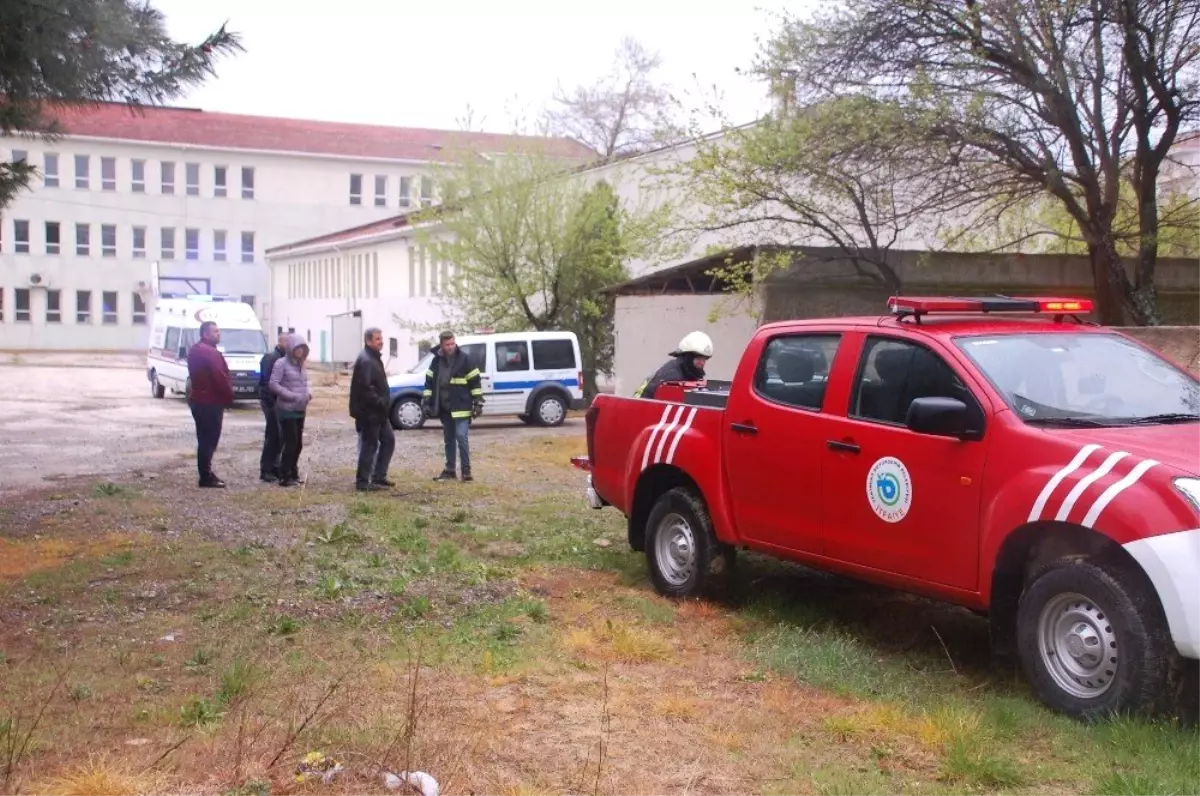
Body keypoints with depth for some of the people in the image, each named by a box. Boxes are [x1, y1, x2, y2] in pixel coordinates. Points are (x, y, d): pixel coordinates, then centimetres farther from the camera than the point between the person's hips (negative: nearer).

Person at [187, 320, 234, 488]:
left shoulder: (195, 350, 15)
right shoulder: (210, 353, -18)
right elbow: (220, 378, -22)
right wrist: (229, 396, -7)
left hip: (199, 400, 10)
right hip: (210, 402, -10)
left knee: (205, 439, 15)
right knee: (209, 440, -6)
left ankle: (206, 473, 21)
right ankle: (206, 478, -3)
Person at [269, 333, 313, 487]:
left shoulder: (301, 364, 13)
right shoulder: (281, 363, -10)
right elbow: (274, 384, -16)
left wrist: (307, 394, 1)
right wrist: (293, 396, -20)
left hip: (300, 410, 7)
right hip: (287, 410, -7)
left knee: (298, 443, 11)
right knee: (290, 443, -8)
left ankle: (293, 473, 21)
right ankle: (284, 477, -1)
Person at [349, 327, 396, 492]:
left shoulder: (374, 358, 16)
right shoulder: (365, 361, -18)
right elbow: (365, 388, -26)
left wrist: (384, 404, 15)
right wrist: (380, 403, -22)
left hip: (378, 412, 10)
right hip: (369, 412, -10)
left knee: (388, 440, 14)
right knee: (370, 445, -4)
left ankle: (379, 476, 19)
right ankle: (362, 482, 3)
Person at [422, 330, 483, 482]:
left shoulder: (464, 359, -6)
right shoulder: (436, 361, 6)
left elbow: (475, 382, -4)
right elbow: (429, 383, 12)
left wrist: (478, 403, -8)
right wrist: (427, 404, 7)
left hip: (461, 407, -5)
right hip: (444, 408, 5)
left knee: (461, 437, -10)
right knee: (449, 439, 12)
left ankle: (466, 470, -3)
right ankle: (449, 469, 19)